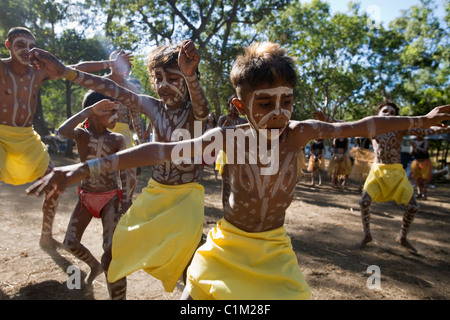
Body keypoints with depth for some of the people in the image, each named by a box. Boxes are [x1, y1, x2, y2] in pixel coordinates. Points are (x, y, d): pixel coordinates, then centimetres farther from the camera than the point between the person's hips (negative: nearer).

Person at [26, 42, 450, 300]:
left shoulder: (298, 133, -15)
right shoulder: (227, 138, -21)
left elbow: (362, 126, -6)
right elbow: (161, 150, -27)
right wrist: (87, 167, -33)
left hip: (274, 251, 2)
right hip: (226, 247, -1)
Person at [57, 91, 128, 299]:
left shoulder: (118, 140, -6)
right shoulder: (81, 134, -6)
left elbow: (124, 174, -7)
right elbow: (62, 131, -31)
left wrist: (125, 201, -16)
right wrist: (90, 109, -31)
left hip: (111, 198, -2)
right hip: (86, 196, 3)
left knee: (112, 250, -14)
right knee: (70, 243, 9)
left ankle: (118, 296, -1)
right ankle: (95, 266, 38)